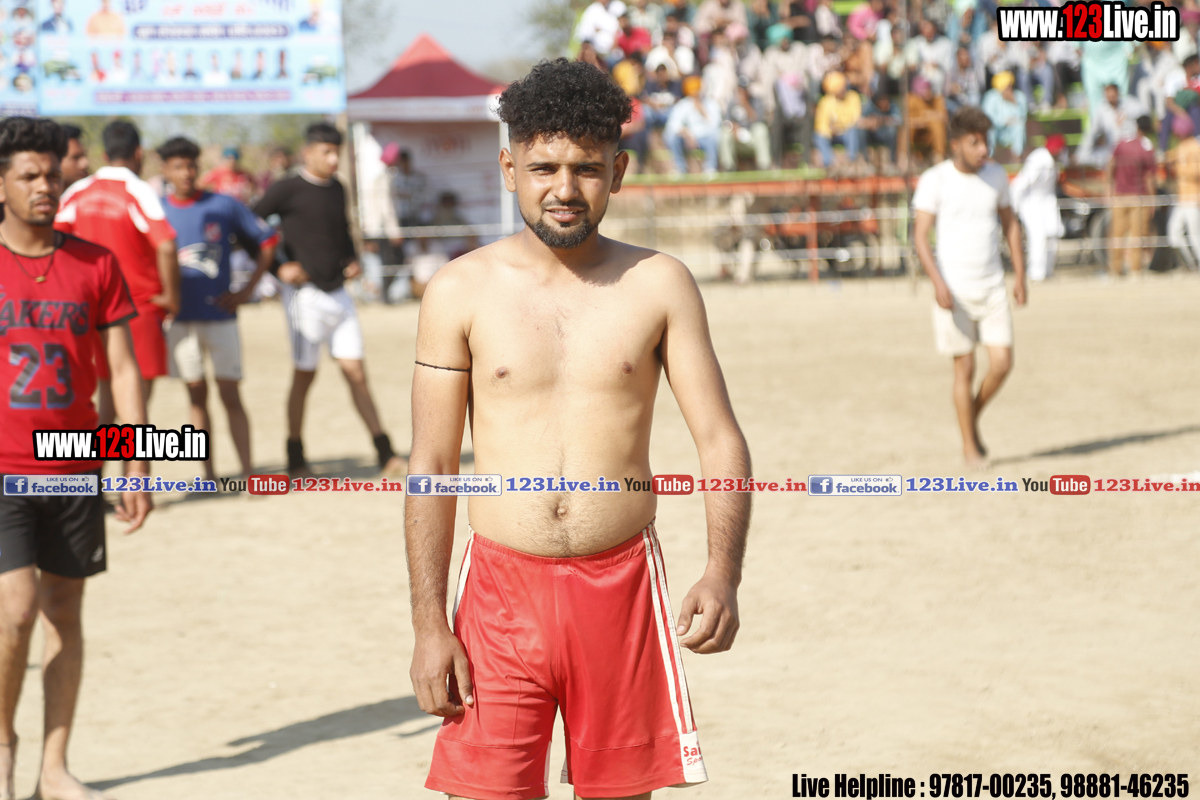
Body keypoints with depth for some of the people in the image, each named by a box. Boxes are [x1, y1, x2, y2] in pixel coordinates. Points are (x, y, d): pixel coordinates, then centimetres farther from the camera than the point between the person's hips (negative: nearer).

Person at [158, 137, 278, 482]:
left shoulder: (224, 206, -1)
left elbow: (268, 241, 5)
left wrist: (246, 290, -1)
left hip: (220, 314, -2)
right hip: (180, 319, 2)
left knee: (230, 395, -4)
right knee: (196, 396, 6)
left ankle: (248, 474, -4)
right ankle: (208, 476, 11)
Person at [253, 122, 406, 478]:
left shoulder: (337, 189, 12)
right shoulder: (287, 190, -8)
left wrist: (351, 259, 8)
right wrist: (278, 267, -13)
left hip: (338, 292, 5)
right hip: (305, 294, -5)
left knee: (356, 373, 2)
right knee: (304, 375, 3)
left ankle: (385, 453, 1)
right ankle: (296, 458, 16)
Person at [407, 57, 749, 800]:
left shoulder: (659, 284, 1)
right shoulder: (462, 291, 0)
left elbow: (722, 440, -2)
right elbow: (431, 467, 1)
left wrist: (724, 572, -19)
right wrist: (428, 625, -5)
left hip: (623, 586, 1)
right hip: (503, 590, -1)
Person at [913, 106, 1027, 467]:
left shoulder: (996, 175, 5)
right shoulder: (934, 180, -9)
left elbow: (1010, 224, 15)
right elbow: (921, 237, -11)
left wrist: (1020, 274, 7)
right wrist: (939, 284, -21)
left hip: (993, 288, 4)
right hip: (955, 291, -4)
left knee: (1002, 363, -5)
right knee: (965, 369, 0)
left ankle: (974, 418, 22)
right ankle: (969, 445, 13)